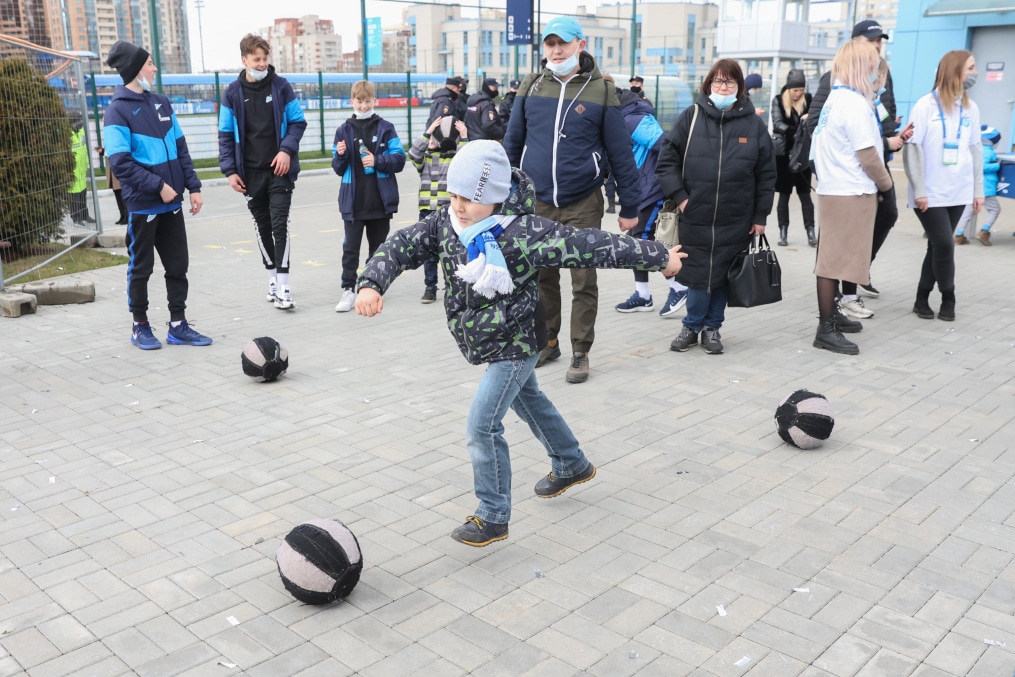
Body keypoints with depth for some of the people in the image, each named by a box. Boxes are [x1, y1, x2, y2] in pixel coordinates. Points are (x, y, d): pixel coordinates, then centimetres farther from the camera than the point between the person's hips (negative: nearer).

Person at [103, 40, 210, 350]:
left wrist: (193, 187, 6)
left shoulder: (161, 103, 10)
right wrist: (158, 186, -18)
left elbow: (180, 148, 13)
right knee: (141, 268, 6)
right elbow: (120, 162, -16)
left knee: (178, 266, 8)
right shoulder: (118, 110, -10)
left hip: (171, 203, 6)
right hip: (142, 205, -6)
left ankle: (178, 325, 18)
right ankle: (140, 326, 20)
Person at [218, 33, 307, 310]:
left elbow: (298, 122, 3)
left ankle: (282, 286, -9)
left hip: (279, 169, -2)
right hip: (251, 173, 2)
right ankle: (272, 277, 24)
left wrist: (287, 149, -13)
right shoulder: (233, 93, 2)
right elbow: (226, 135, 4)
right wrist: (230, 170, -3)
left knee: (280, 225, -8)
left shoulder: (281, 86, 0)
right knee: (262, 227, 10)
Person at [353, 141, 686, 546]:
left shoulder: (523, 233, -29)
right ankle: (572, 466, 51)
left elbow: (590, 247, -27)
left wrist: (659, 257, -19)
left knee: (483, 425, -11)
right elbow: (402, 247, -11)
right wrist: (371, 285, -31)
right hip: (482, 342, 8)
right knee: (529, 401, 26)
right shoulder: (445, 223, -11)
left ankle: (493, 518, 7)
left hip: (514, 345, -8)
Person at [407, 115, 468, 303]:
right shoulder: (425, 156, 8)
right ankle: (430, 287, 18)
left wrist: (464, 137, -13)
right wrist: (427, 133, -11)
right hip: (427, 211, 2)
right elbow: (414, 155, -10)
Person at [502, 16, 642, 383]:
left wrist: (629, 207, -3)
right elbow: (512, 143, 9)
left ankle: (580, 353, 14)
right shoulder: (531, 86, 4)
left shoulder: (601, 90, -4)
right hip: (536, 202, 3)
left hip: (583, 204, -3)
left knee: (583, 282, 3)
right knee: (542, 277, 13)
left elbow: (620, 152, -2)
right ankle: (547, 342, 29)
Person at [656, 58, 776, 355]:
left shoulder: (753, 123, 3)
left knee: (722, 275, 8)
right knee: (698, 275, 4)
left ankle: (712, 327, 24)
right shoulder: (692, 116, 1)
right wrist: (679, 196, -6)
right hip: (695, 217, -1)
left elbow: (766, 173, 5)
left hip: (735, 221, 1)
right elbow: (667, 158, 2)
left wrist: (760, 216, 3)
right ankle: (692, 326, 22)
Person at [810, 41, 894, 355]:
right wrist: (886, 182, 0)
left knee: (834, 258, 16)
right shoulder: (854, 103, -15)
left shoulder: (836, 99, 14)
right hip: (851, 193, -10)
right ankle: (826, 330, -2)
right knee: (836, 259, -6)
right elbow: (867, 155, -15)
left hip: (834, 189, 10)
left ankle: (830, 316, 26)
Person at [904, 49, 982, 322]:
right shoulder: (926, 106, -8)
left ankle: (922, 299, 18)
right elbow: (912, 149, -10)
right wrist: (918, 191, -14)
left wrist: (978, 190, 9)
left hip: (958, 193, 5)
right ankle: (948, 298, 14)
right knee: (944, 245, -6)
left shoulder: (971, 108, 9)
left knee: (937, 246, 8)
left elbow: (975, 150, 12)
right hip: (931, 194, -5)